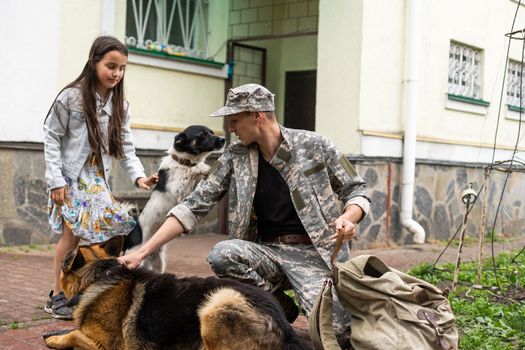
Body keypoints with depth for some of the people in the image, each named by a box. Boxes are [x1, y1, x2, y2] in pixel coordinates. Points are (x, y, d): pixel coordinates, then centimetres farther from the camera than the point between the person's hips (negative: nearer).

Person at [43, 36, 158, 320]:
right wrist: (56, 179, -13)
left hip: (98, 178, 5)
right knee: (72, 231, -11)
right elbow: (51, 137, -8)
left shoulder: (119, 106, 5)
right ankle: (57, 296, 0)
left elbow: (125, 146, 3)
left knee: (105, 231, -1)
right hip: (70, 176, -5)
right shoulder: (71, 96, -10)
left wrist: (138, 176, -13)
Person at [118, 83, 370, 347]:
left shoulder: (314, 146, -4)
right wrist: (142, 252, -7)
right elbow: (195, 205, 0)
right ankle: (281, 305, -4)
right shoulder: (235, 157, 3)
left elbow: (356, 191, 6)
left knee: (338, 334, -26)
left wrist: (348, 218, -19)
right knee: (220, 254, -30)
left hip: (315, 254, -2)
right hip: (268, 252, 3)